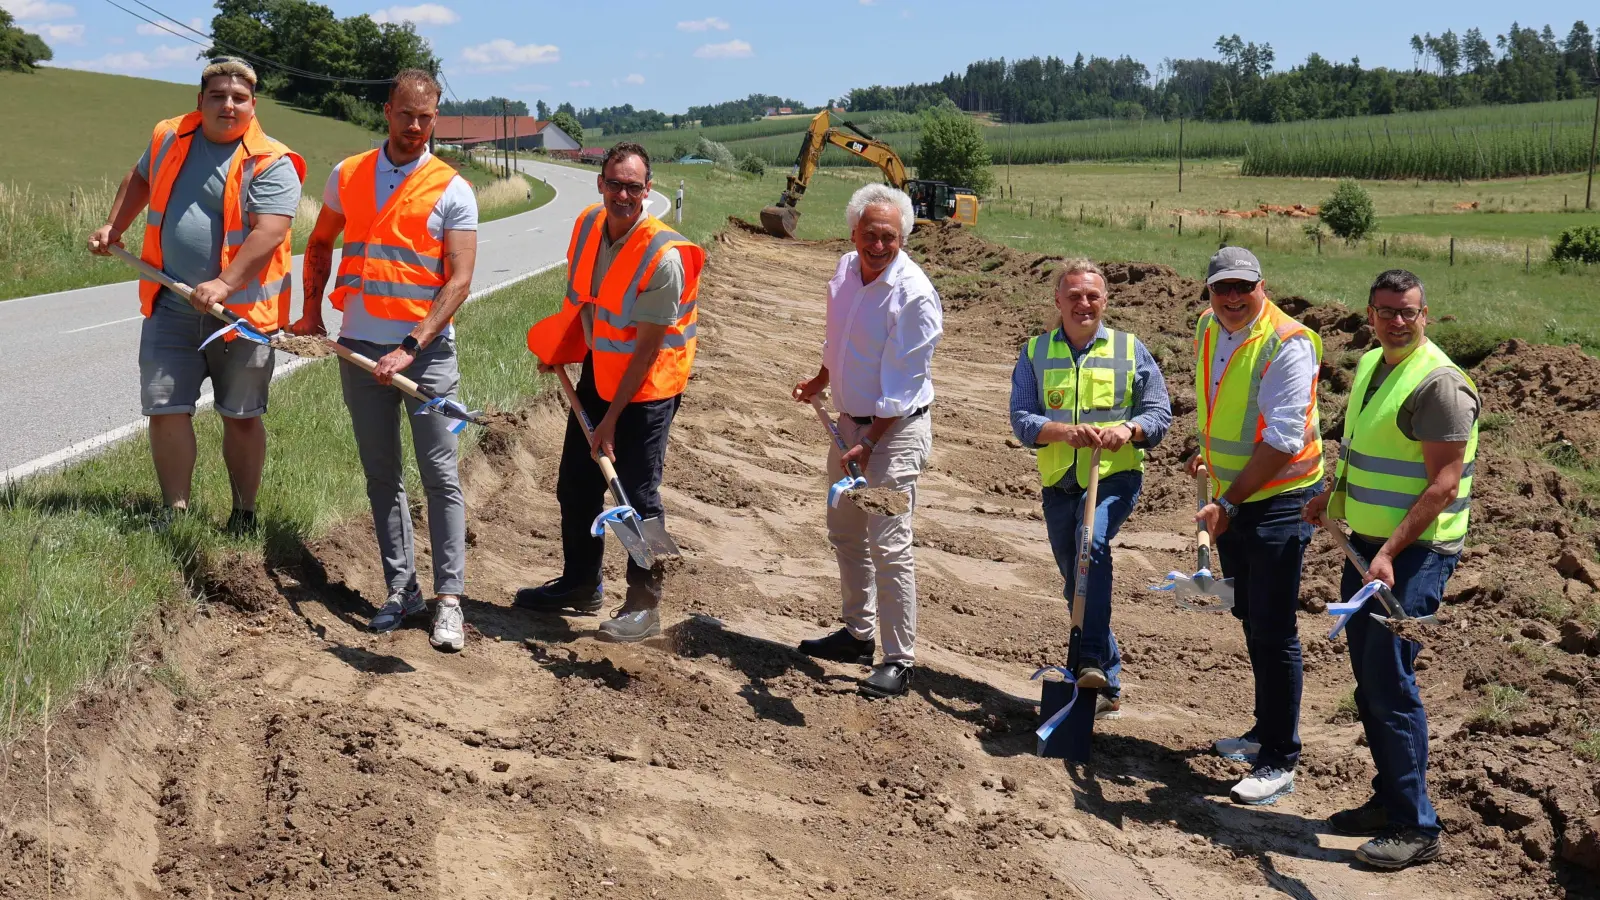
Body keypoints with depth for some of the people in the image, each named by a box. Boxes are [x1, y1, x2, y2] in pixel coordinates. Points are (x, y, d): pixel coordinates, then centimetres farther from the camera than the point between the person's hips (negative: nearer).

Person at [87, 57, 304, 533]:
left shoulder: (270, 164, -12)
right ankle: (175, 511, 13)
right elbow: (140, 179, 28)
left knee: (242, 417, 8)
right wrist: (112, 227, 23)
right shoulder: (168, 138, 6)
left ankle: (243, 513, 22)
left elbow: (269, 232, -24)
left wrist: (225, 284, -34)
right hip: (170, 309, 4)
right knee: (166, 410, 1)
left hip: (241, 311, -4)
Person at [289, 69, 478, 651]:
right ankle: (401, 589, 18)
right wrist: (311, 311, 10)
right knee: (381, 476, 9)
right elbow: (320, 244, 22)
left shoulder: (452, 190, -4)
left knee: (440, 475, -4)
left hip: (426, 348, -4)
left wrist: (410, 349, -17)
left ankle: (448, 598, 0)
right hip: (359, 347, 4)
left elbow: (459, 281, -10)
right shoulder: (347, 177, 8)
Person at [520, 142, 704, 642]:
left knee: (637, 497, -4)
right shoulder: (588, 224, -5)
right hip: (597, 373, 7)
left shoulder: (663, 257, -25)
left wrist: (611, 419, -20)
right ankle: (581, 585, 32)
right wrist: (557, 348, 12)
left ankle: (644, 606, 10)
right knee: (575, 486, 14)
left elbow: (647, 350, -22)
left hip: (646, 385, -7)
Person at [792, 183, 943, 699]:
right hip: (849, 420, 8)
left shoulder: (915, 296, -22)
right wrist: (820, 382, 30)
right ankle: (859, 633, 32)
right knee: (845, 534, 17)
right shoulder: (845, 270, 1)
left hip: (896, 429, -8)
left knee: (888, 546, -9)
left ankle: (899, 661, 0)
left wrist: (868, 446, -22)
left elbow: (900, 388, -21)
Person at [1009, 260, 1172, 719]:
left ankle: (1093, 660, -33)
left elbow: (1159, 412, 2)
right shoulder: (1035, 353, 7)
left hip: (1114, 478, -3)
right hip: (1059, 485, 3)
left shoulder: (1130, 350, 5)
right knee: (1077, 585, 9)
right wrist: (1064, 431, -21)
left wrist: (1127, 430, -19)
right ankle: (1107, 685, 22)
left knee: (1092, 543, -32)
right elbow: (1021, 418, -2)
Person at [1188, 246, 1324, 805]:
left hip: (1278, 501, -8)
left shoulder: (1288, 344, -19)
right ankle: (1266, 730, 34)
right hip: (1231, 499, 8)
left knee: (1273, 631, -6)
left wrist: (1230, 502, -25)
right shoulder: (1208, 329, 6)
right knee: (1250, 620, 18)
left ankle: (1280, 761, 2)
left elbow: (1281, 440, -24)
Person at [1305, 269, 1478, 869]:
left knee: (1390, 681, -10)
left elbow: (1443, 487, -21)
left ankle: (1416, 827, -2)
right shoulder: (1369, 367, 11)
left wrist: (1389, 554, -26)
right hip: (1366, 545, 9)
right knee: (1369, 679, 12)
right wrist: (1332, 498, 23)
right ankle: (1390, 800, 24)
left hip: (1415, 553, -9)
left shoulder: (1439, 384, -16)